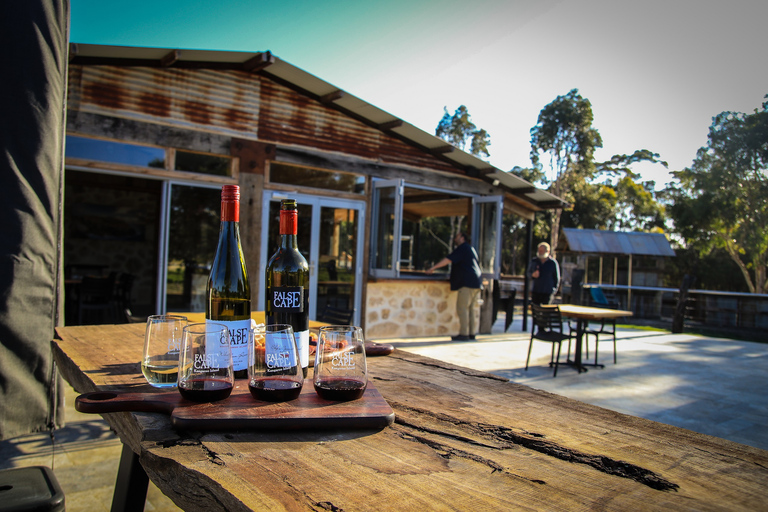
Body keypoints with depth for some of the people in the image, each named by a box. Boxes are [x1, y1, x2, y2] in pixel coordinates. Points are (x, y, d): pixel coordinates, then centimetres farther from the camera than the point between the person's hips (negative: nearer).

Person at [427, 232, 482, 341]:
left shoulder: (462, 248, -6)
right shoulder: (471, 249, 24)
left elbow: (448, 259, -13)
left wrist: (432, 268, -12)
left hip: (467, 283, -10)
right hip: (475, 283, 10)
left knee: (462, 307, -10)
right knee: (470, 308, 10)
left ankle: (463, 334, -12)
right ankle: (471, 333, 10)